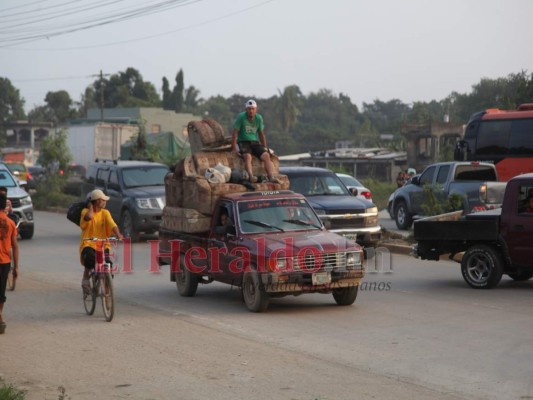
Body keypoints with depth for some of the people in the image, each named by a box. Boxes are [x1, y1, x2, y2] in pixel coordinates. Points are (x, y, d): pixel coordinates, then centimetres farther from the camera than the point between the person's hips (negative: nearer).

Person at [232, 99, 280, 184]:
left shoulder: (259, 118, 8)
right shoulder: (241, 117, -6)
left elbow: (261, 134, 17)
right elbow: (235, 133, -7)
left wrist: (265, 148, 15)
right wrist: (234, 148, -14)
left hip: (255, 142, 5)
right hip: (243, 142, -5)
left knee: (266, 156, -21)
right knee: (247, 156, -35)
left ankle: (271, 177, -33)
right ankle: (251, 177, -54)